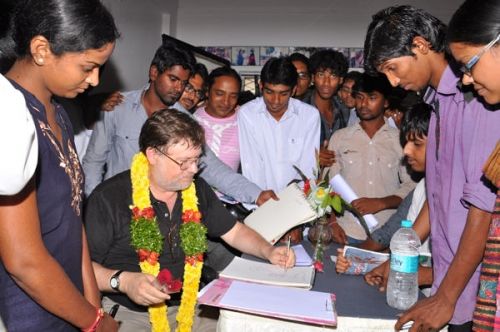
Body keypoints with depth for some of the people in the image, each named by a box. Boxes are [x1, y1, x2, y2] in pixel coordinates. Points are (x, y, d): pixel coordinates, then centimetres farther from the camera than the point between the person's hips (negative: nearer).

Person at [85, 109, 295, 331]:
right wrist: (123, 281, -27)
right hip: (128, 312, -4)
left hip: (188, 306, 5)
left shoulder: (197, 190, 5)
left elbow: (234, 232, 13)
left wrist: (269, 251, -3)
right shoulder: (108, 197, -13)